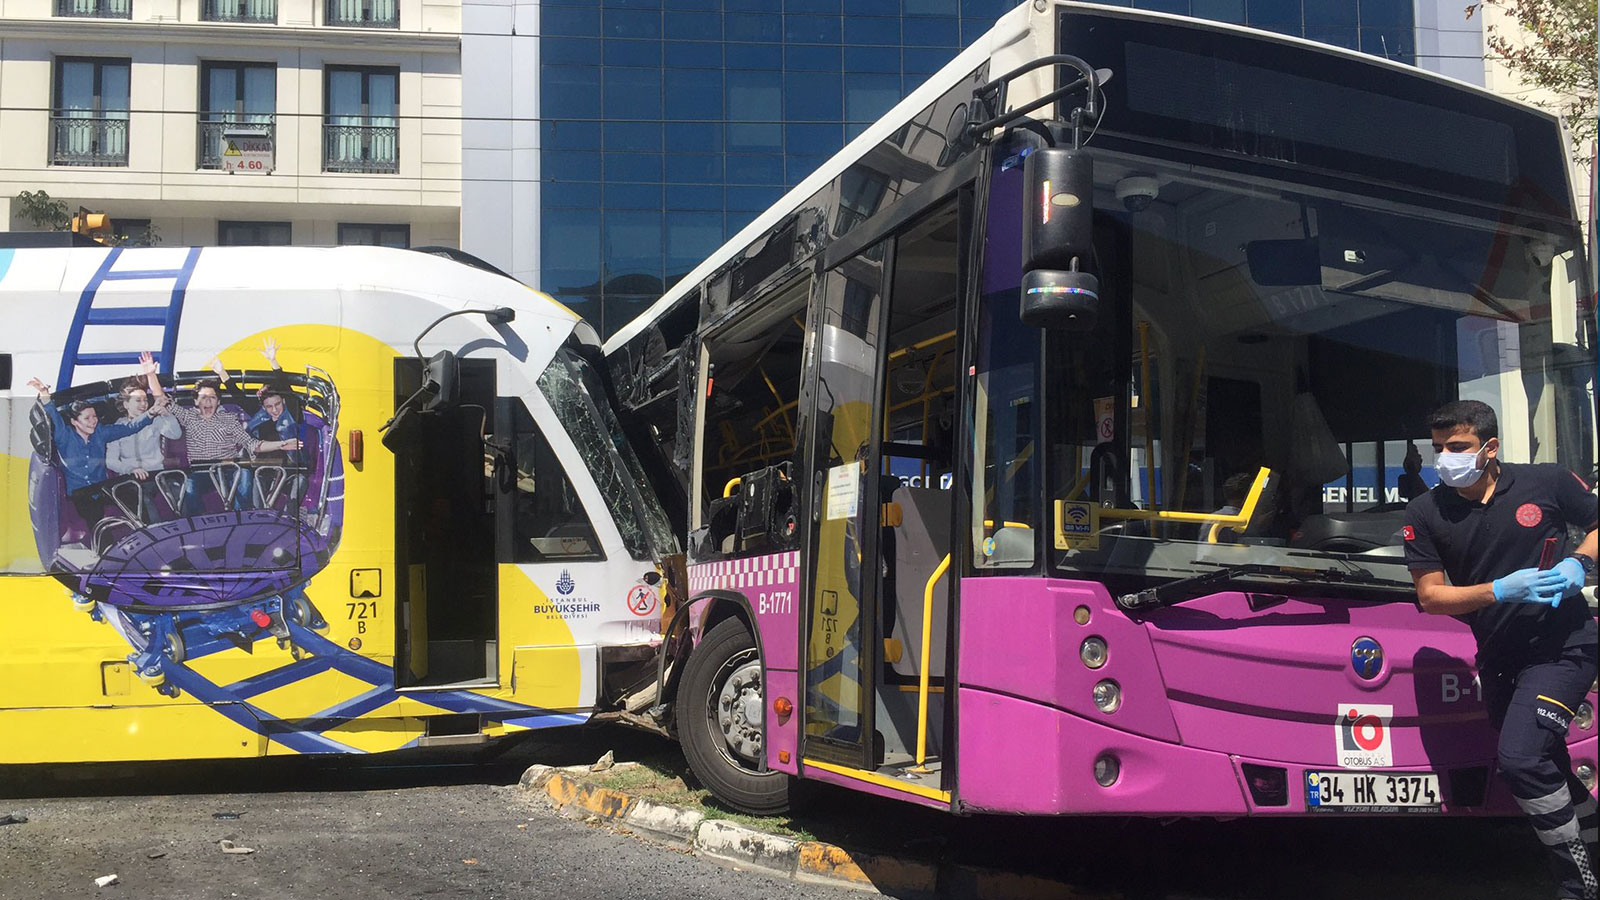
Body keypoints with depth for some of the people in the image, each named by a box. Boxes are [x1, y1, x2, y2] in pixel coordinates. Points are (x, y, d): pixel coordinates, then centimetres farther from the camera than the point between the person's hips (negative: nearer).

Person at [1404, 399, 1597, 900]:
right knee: (1549, 772, 16)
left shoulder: (1548, 484, -6)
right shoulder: (1425, 514, -1)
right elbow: (1430, 597, -3)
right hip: (1499, 660, 5)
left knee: (1521, 759, -21)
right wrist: (1500, 591, -17)